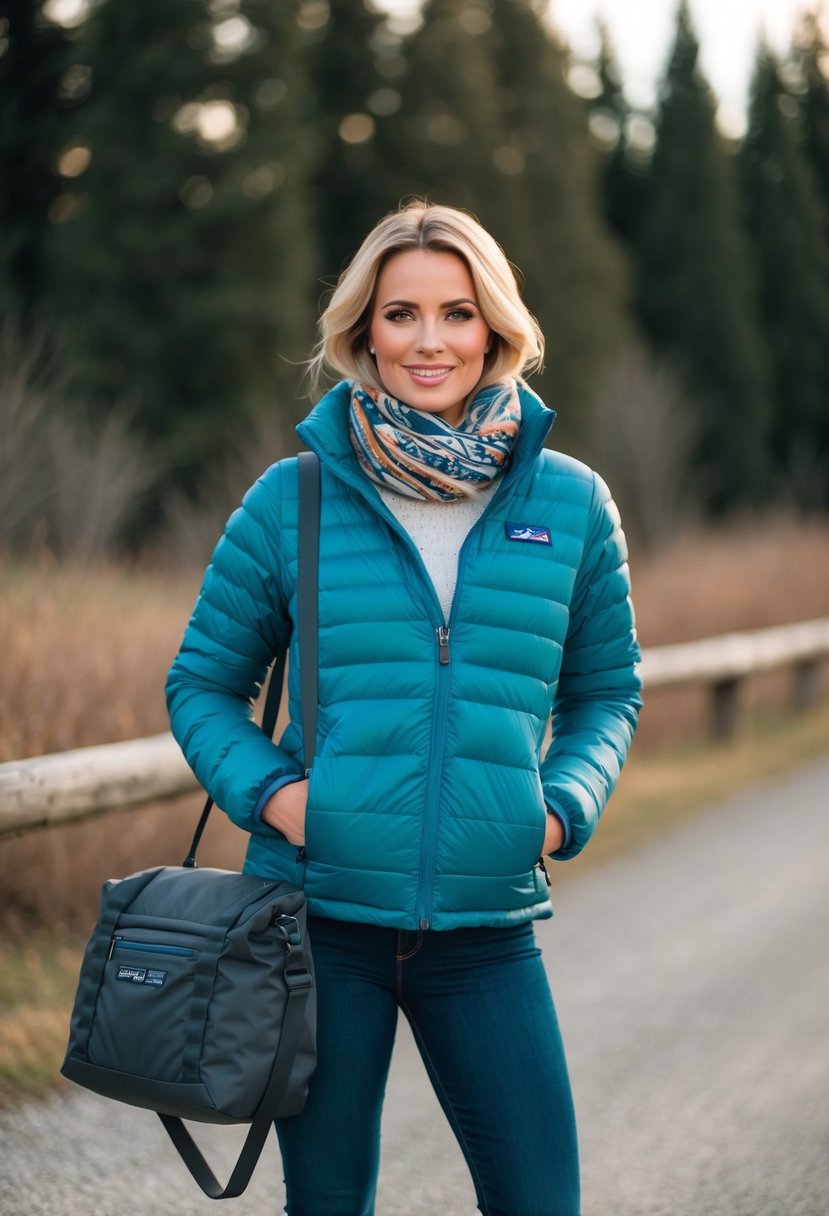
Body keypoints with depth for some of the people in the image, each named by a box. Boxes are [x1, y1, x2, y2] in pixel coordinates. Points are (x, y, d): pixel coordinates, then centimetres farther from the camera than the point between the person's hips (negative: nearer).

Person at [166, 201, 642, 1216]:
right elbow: (202, 683, 8)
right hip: (320, 918, -1)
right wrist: (266, 789, -10)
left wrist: (563, 805, -4)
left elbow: (606, 691, 14)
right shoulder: (292, 500, -1)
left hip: (488, 929, 1)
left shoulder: (570, 502, 3)